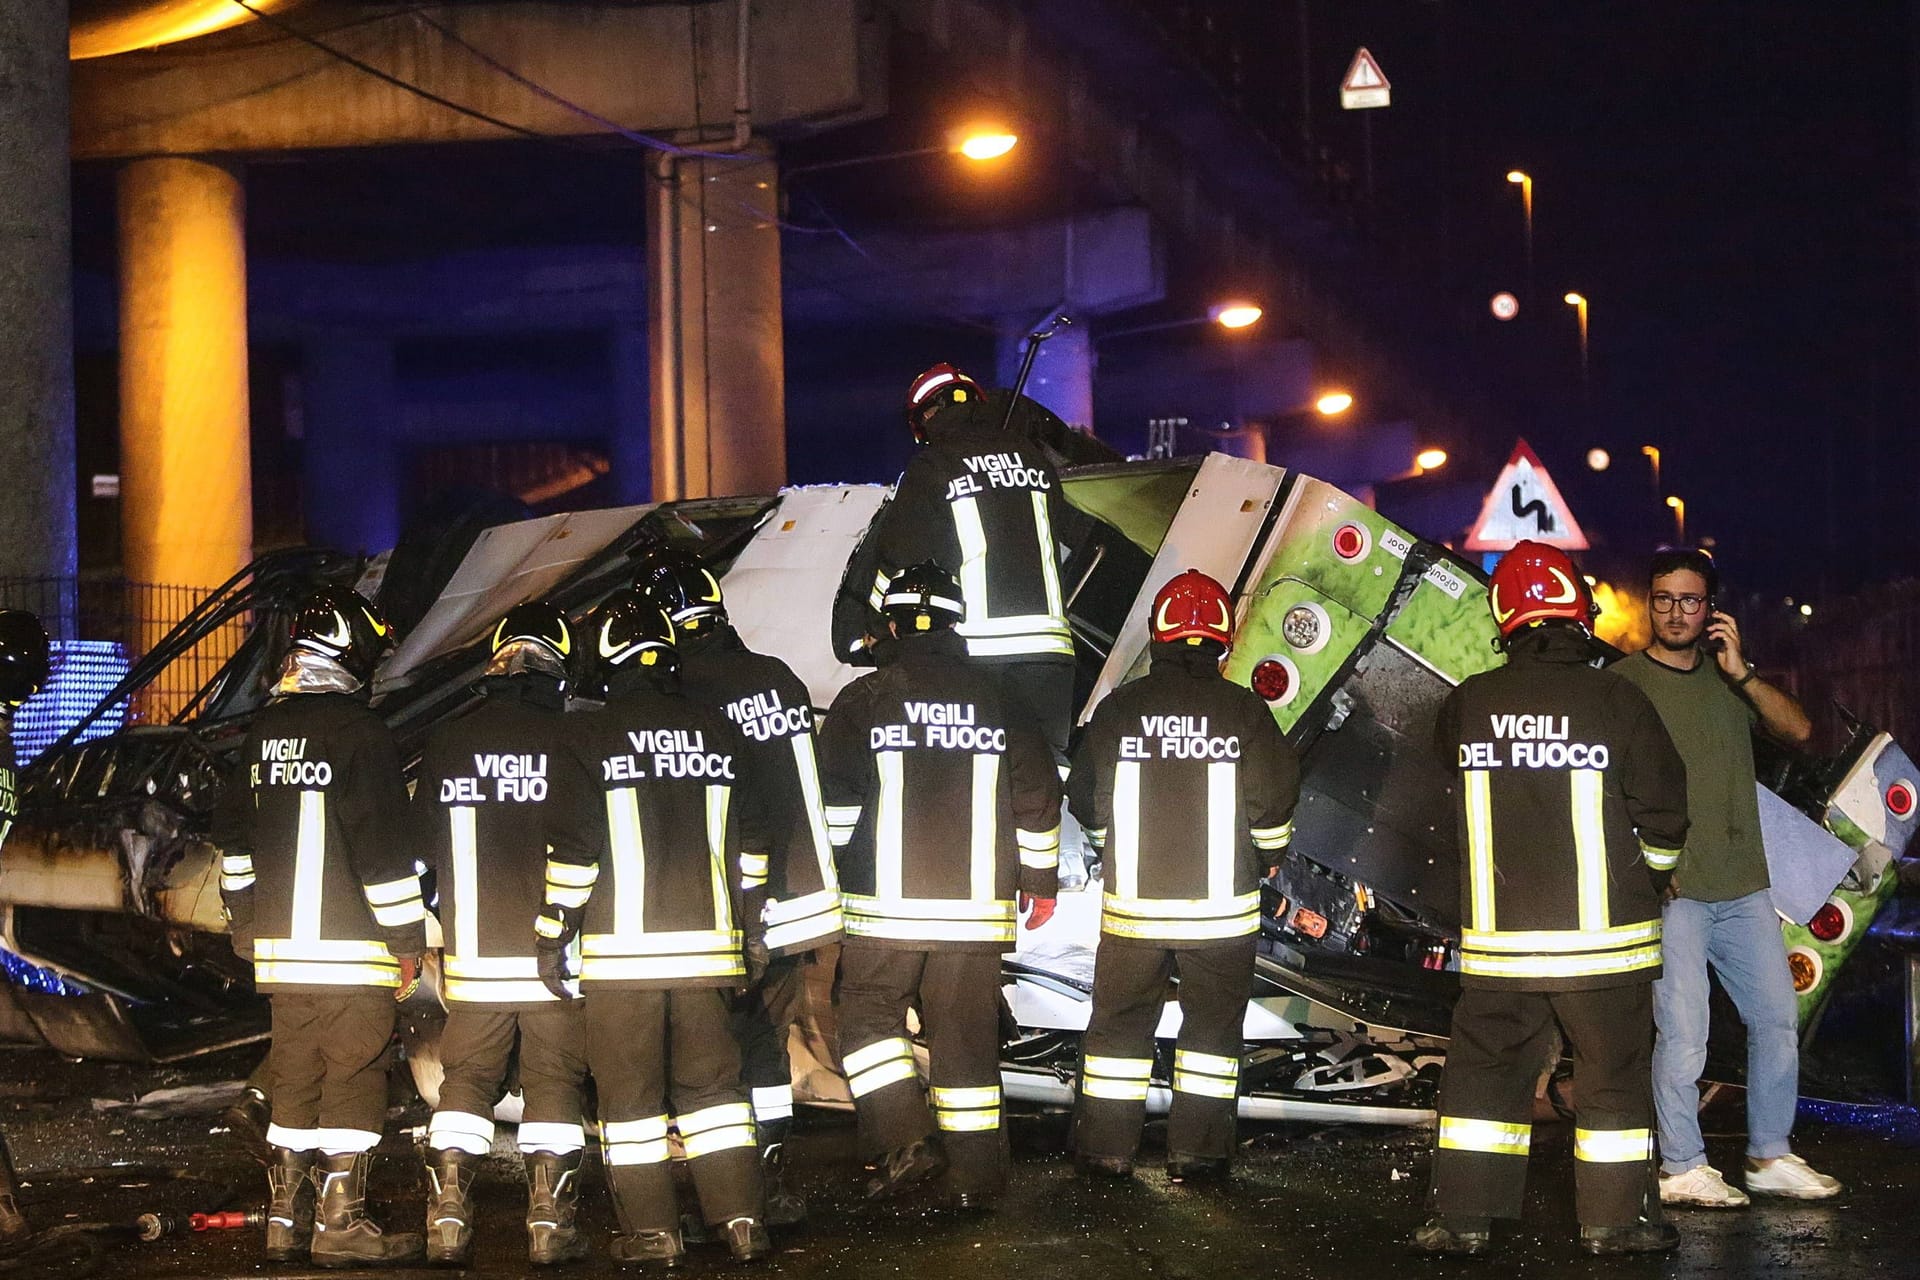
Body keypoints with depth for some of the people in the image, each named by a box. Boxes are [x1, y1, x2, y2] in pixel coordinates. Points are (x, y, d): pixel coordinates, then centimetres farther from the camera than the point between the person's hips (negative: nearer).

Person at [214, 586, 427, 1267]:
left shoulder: (263, 730, 12)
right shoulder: (357, 730, -13)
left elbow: (232, 833, 20)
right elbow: (382, 846, -16)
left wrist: (249, 924, 26)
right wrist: (408, 936, -9)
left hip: (280, 945, 7)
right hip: (352, 949, -7)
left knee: (295, 1076, 14)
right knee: (355, 1075, -1)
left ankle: (286, 1217, 18)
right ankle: (341, 1221, 0)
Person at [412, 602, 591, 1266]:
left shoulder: (448, 739, 2)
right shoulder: (571, 740, -8)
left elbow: (421, 841, 9)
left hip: (472, 946, 2)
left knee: (466, 1077, 11)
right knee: (554, 1080, 5)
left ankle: (448, 1217, 5)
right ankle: (549, 1221, 3)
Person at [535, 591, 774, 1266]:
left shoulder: (590, 735, -6)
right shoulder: (719, 731, 7)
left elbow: (574, 848, -9)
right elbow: (749, 843, 11)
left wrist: (553, 934, -2)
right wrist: (751, 931, 18)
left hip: (619, 951, -4)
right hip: (706, 944, 4)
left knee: (630, 1092, 4)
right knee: (712, 1083, 12)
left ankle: (652, 1230, 6)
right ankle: (741, 1219, 9)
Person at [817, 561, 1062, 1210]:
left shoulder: (863, 700, -3)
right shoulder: (997, 701, 6)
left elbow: (835, 802, -5)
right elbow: (1038, 795, 10)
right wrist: (1039, 878, 20)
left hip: (884, 904, -3)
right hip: (976, 906, 3)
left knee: (868, 1016, 11)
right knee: (967, 1034, 9)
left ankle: (904, 1140, -5)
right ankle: (975, 1174, 12)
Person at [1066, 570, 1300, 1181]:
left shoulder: (1118, 707, -2)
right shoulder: (1243, 710, -6)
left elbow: (1086, 800, 5)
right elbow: (1275, 801, -5)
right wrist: (1265, 857, 16)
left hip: (1133, 901, 1)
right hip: (1221, 903, -1)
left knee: (1121, 1019, 12)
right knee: (1213, 1020, 10)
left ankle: (1106, 1146, 13)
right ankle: (1196, 1148, 9)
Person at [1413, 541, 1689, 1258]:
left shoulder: (1466, 705, -2)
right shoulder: (1616, 700, -10)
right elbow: (1664, 810, -4)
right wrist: (1649, 879, 15)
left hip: (1496, 937, 2)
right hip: (1604, 935, -2)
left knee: (1486, 1070, 10)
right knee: (1613, 1075, 9)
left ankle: (1463, 1218, 10)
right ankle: (1615, 1219, 14)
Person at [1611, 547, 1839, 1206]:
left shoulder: (1729, 676, 15)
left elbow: (1798, 730, 4)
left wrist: (1742, 672, -8)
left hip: (1744, 886, 6)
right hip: (1672, 887, -6)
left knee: (1777, 1017, 9)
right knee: (1683, 1034, -8)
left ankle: (1771, 1157, 21)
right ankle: (1682, 1169, 2)